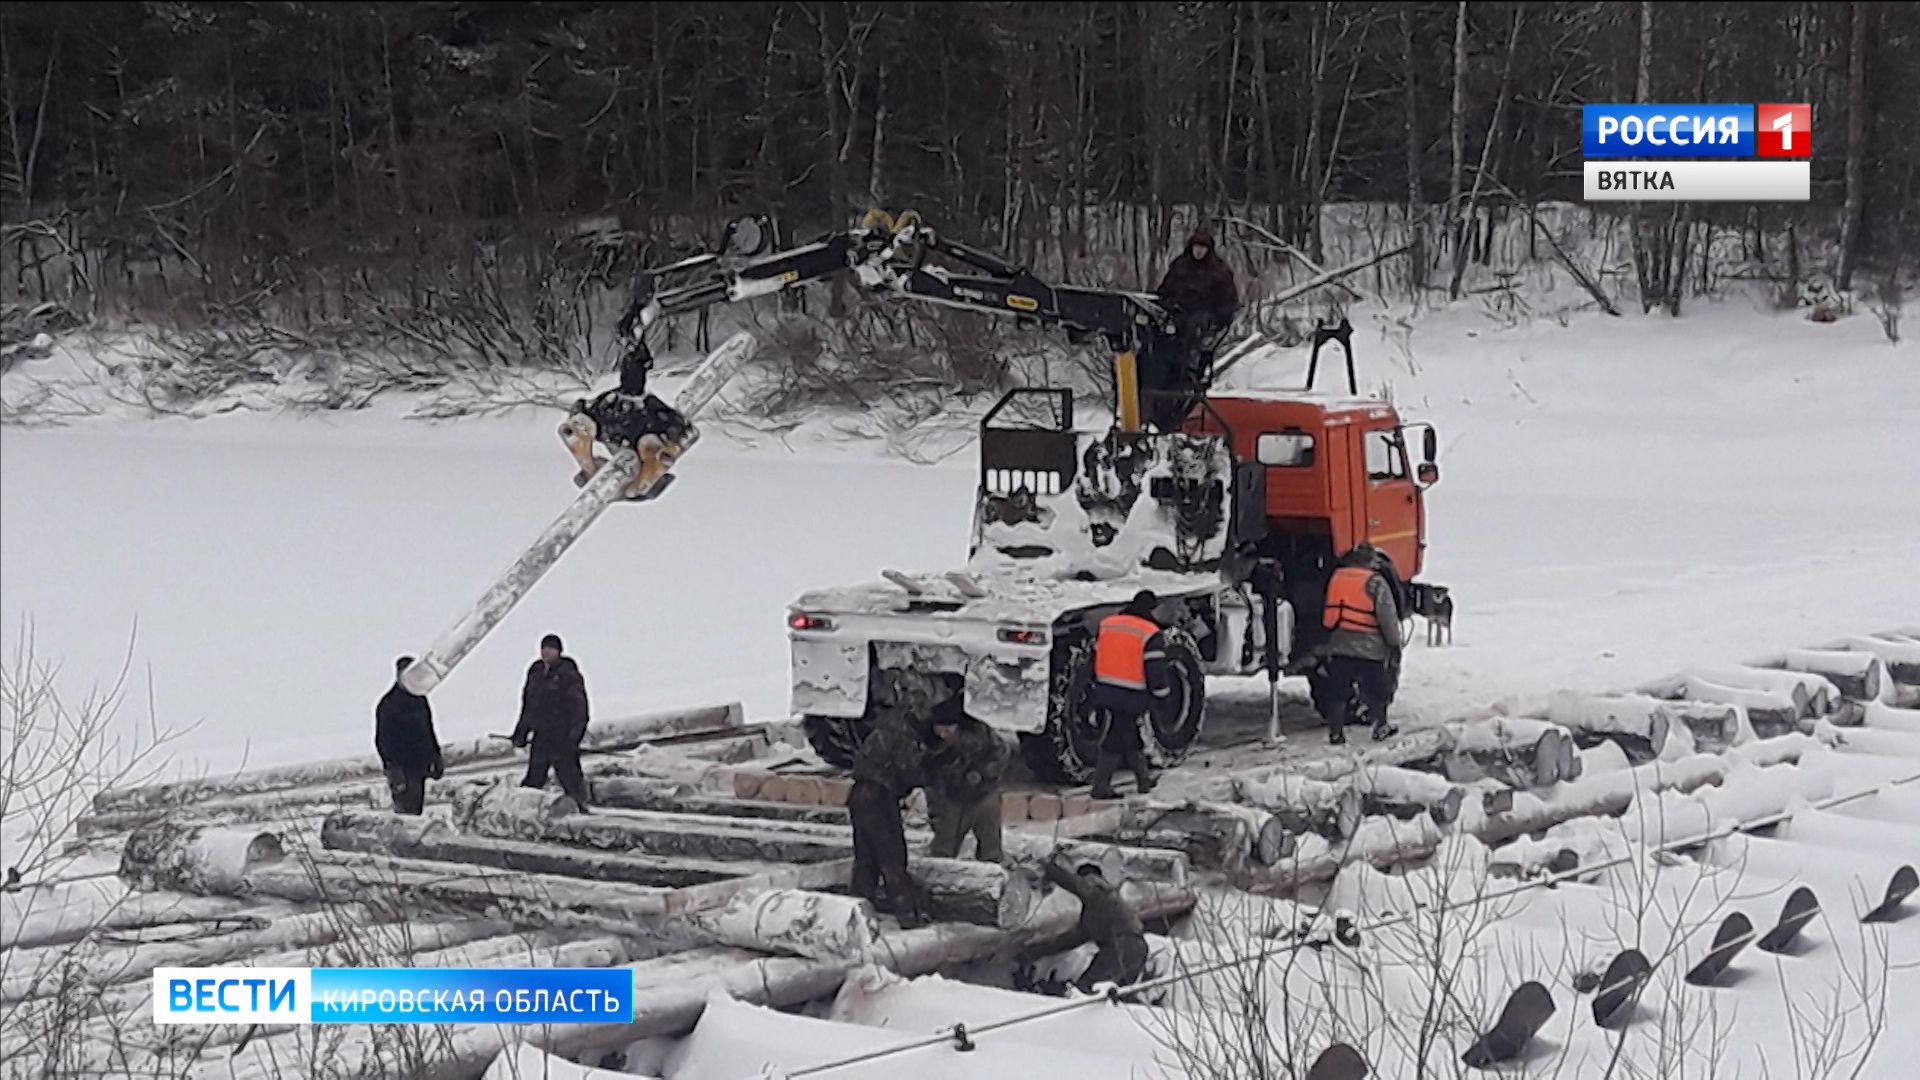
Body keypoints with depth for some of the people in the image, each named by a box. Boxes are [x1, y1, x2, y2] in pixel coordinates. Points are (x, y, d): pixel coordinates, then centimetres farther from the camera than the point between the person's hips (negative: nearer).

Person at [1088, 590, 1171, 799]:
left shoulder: (1106, 625, 8)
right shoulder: (1151, 635, -11)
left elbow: (1096, 659, 14)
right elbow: (1155, 670, -13)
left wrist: (1097, 688, 22)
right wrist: (1161, 692, 0)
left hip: (1106, 693, 6)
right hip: (1132, 697, -6)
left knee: (1130, 736, 19)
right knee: (1115, 742, 1)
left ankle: (1144, 779, 29)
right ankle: (1101, 787, 4)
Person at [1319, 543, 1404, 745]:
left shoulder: (1336, 578, 6)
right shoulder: (1376, 583, -10)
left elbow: (1328, 616, 14)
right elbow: (1388, 618, -11)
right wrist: (1395, 645, -3)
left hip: (1339, 646, 4)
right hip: (1369, 649, -4)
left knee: (1337, 692, 7)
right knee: (1377, 690, 12)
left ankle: (1335, 733, 4)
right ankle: (1380, 728, 21)